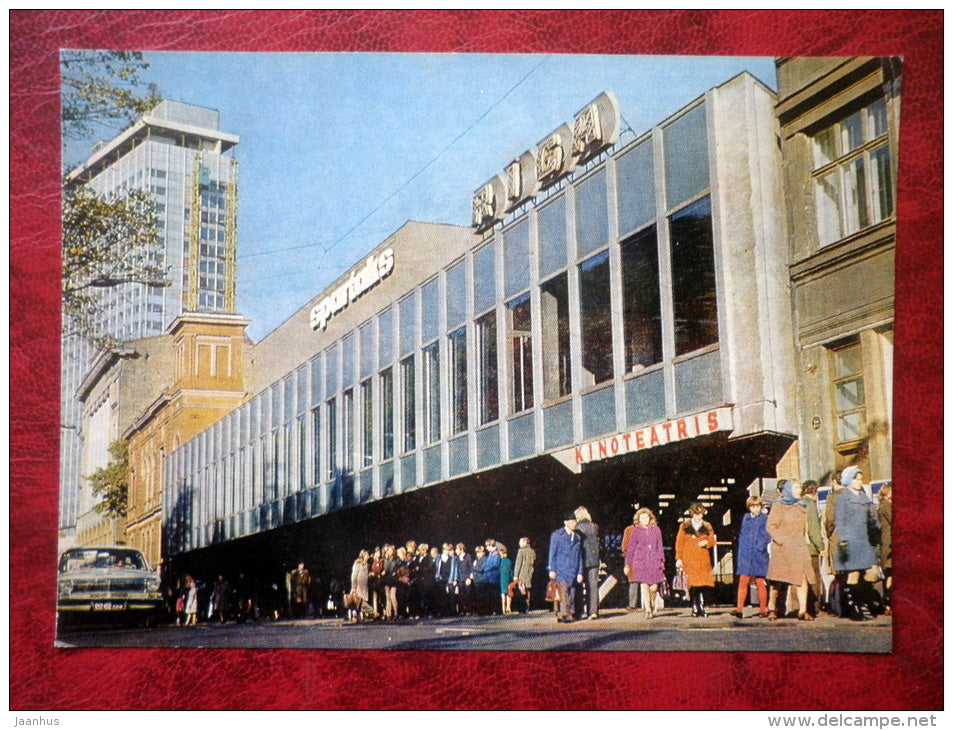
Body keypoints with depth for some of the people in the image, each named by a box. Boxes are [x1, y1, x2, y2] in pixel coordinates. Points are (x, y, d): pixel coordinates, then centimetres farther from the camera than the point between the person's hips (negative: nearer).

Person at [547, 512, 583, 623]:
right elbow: (552, 553, 1)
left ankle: (568, 613, 5)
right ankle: (564, 613, -13)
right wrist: (552, 570, -6)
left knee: (571, 594, -1)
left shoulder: (577, 537, 16)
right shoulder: (557, 535, 3)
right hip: (560, 571, -4)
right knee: (563, 591, -14)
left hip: (573, 571, 4)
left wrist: (580, 572, 11)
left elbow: (579, 556, 16)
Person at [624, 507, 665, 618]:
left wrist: (662, 561, 13)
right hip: (640, 562, -1)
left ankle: (653, 607, 26)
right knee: (644, 586, -8)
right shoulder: (635, 532, 4)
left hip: (654, 562, 1)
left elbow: (660, 547, 15)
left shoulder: (656, 530, 9)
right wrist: (627, 564, 4)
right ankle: (648, 610, -1)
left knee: (654, 587, -1)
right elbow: (630, 549, 6)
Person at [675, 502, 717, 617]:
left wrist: (707, 542, -10)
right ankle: (695, 608, -2)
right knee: (692, 585, -7)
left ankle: (704, 608, -2)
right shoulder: (685, 526, 9)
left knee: (703, 584, -9)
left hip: (703, 560, 1)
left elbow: (712, 541, 13)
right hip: (689, 559, -1)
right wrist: (678, 558, 1)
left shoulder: (707, 526, 14)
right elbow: (679, 542, 8)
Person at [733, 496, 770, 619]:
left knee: (760, 583, 1)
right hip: (745, 554, 3)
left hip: (759, 555, -3)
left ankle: (763, 610, 10)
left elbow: (768, 535, -2)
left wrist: (761, 546, -13)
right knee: (743, 582, -2)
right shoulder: (746, 518, 13)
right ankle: (739, 609, -3)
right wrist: (740, 552, 10)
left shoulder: (765, 518, 2)